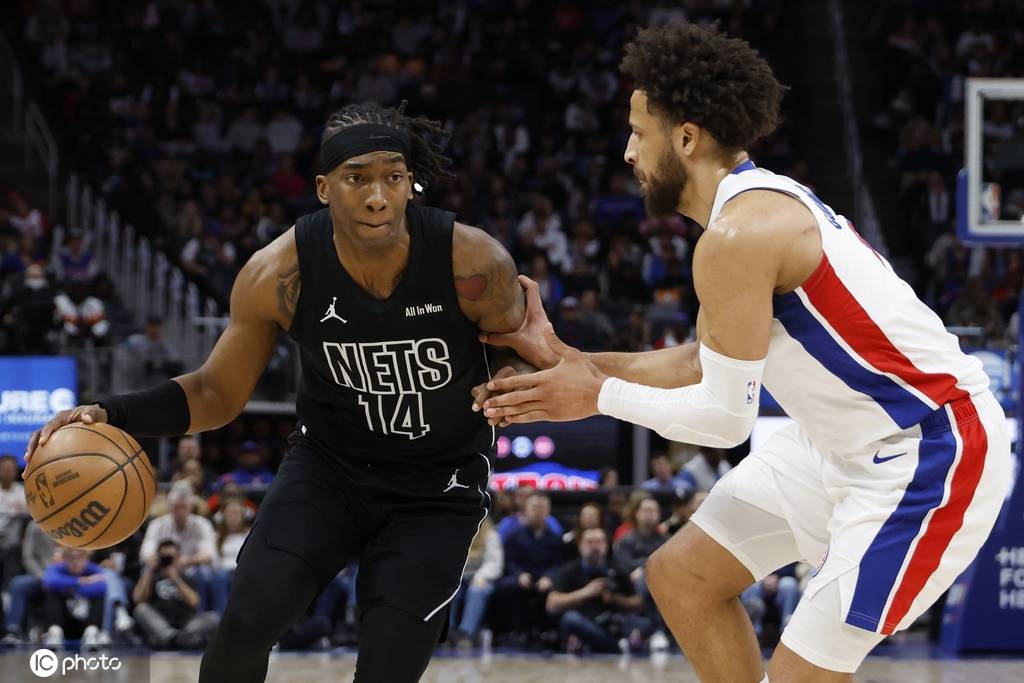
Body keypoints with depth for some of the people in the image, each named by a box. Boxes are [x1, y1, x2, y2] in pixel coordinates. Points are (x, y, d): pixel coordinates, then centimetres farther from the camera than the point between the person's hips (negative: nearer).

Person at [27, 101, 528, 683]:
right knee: (250, 614, -21)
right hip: (330, 464, 1)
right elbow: (219, 393, -6)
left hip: (438, 484, -1)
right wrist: (111, 415, -20)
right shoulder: (279, 275, -20)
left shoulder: (474, 262, -24)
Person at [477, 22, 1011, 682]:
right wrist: (568, 358, 11)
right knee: (681, 576, 14)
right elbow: (708, 364, 15)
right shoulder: (763, 204, 9)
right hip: (843, 441, 11)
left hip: (931, 453, -11)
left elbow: (726, 417, -19)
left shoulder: (739, 236, -23)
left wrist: (598, 395, -5)